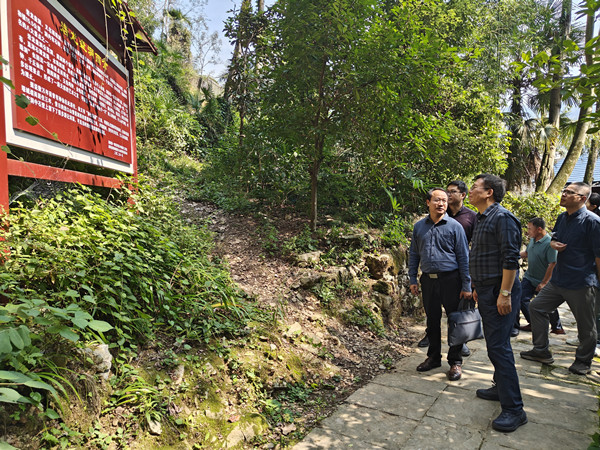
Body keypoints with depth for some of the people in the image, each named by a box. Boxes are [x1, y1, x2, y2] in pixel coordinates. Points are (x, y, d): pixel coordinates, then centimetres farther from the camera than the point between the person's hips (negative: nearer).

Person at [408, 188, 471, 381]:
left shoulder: (454, 226, -2)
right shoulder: (419, 226, 8)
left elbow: (463, 257, -3)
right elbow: (414, 254, 13)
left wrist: (466, 285, -7)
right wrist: (412, 279, 8)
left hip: (450, 280, -3)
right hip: (428, 280, 3)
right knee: (432, 321, 13)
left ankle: (455, 362, 17)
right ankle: (433, 357, 28)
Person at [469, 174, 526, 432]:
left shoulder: (502, 217, -15)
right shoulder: (482, 219, 16)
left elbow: (510, 258, -21)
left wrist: (504, 293, -23)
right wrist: (478, 287, 23)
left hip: (499, 290, -10)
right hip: (486, 290, 10)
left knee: (498, 346, -10)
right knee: (494, 344, 18)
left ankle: (513, 409, -2)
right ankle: (501, 388, 32)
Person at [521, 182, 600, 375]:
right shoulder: (562, 218, 8)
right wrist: (553, 244, -1)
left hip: (582, 284, -8)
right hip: (558, 280, 8)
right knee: (536, 308, 11)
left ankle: (583, 361, 30)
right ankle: (541, 351, 24)